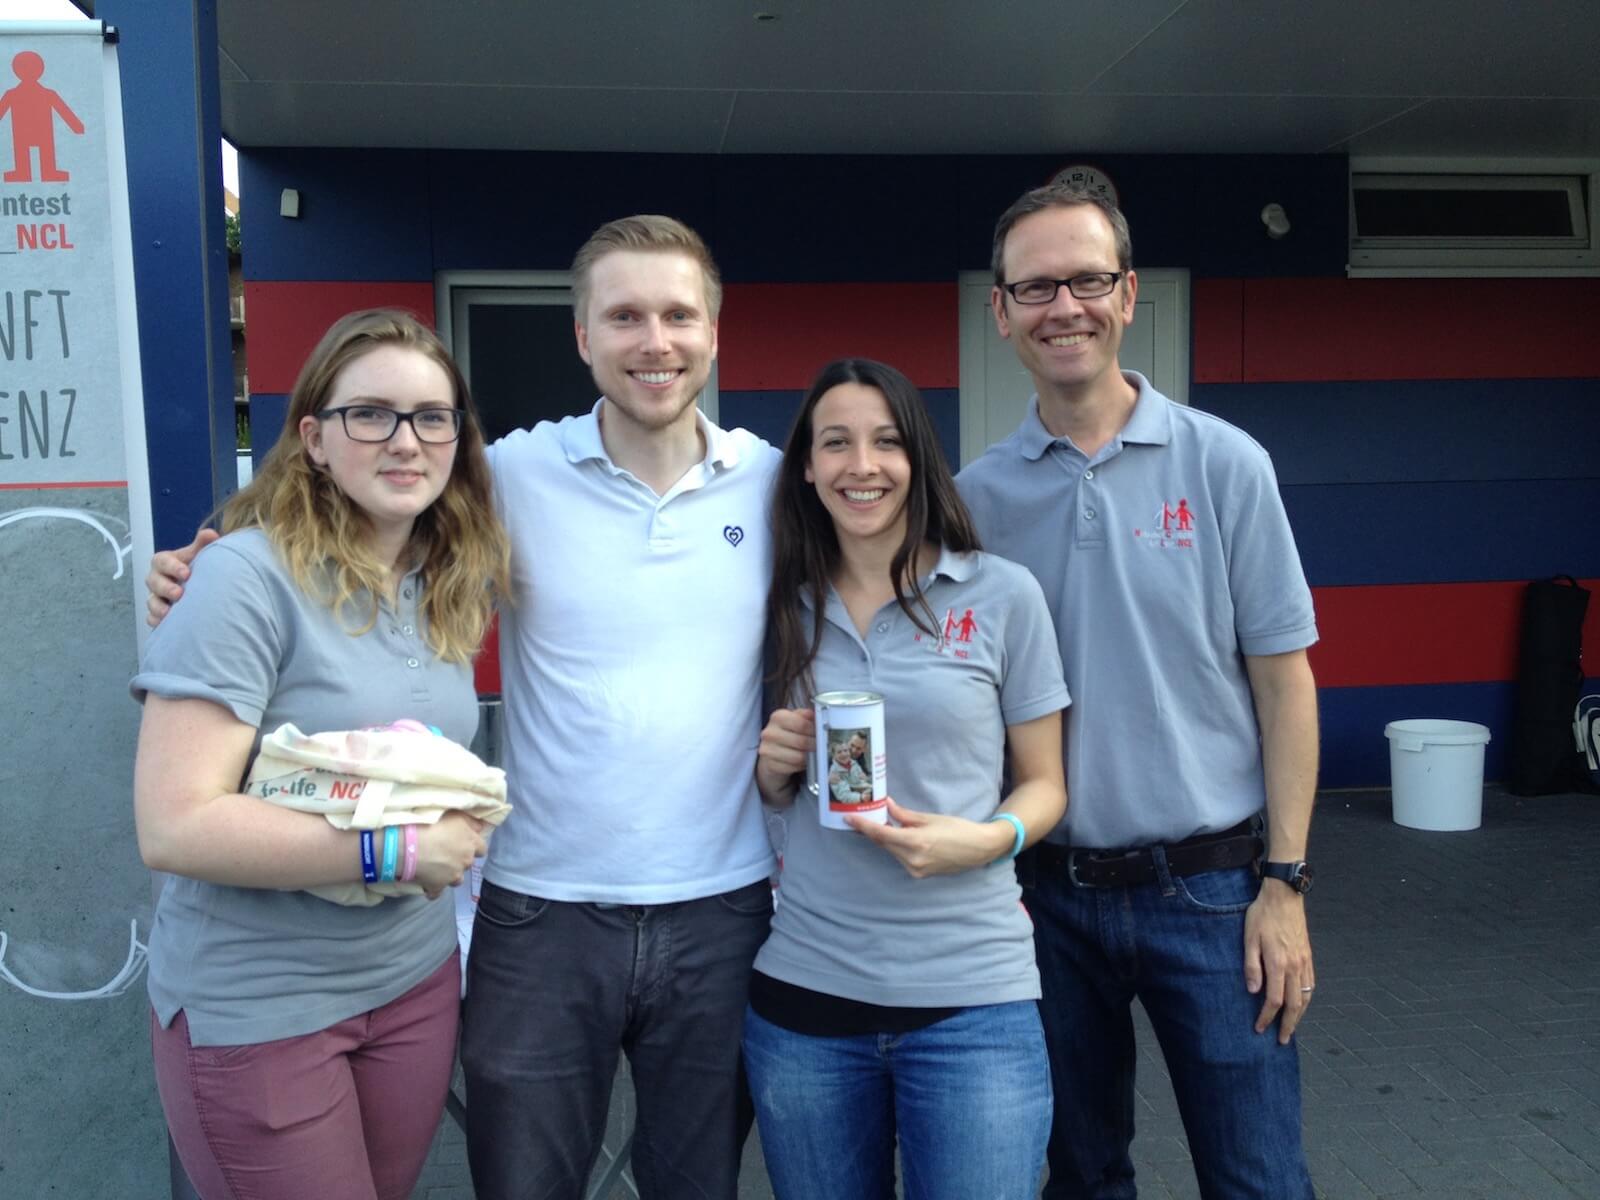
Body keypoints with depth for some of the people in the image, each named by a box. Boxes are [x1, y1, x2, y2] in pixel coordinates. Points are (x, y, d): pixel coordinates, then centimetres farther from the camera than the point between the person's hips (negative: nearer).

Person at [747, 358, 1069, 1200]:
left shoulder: (1003, 595, -5)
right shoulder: (790, 608, 4)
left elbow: (1044, 784, 2)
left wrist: (985, 840, -17)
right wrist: (773, 767, -7)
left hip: (972, 996, -3)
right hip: (803, 987, 3)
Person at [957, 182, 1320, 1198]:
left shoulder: (1224, 464, -4)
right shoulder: (976, 495, 0)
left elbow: (1282, 678, -3)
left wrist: (1285, 883, -6)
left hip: (1206, 886, -1)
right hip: (1049, 895, 2)